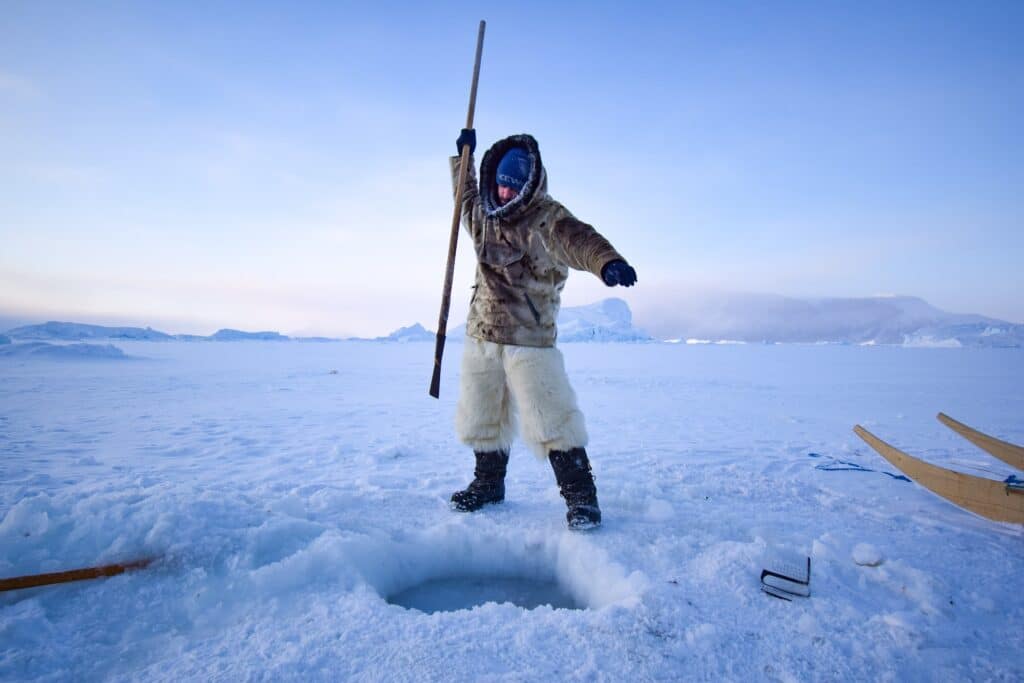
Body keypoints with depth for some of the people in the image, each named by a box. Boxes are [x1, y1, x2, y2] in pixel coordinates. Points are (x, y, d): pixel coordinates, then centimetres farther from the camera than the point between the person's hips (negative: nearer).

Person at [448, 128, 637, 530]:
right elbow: (466, 195, 33)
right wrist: (463, 155, 36)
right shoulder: (482, 216, 9)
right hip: (481, 337, 7)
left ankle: (580, 494, 9)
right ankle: (488, 483, 36)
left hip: (530, 341, -7)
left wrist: (607, 261, -53)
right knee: (480, 418, 16)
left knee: (550, 423, -8)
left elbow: (578, 239, -33)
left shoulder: (547, 218, -11)